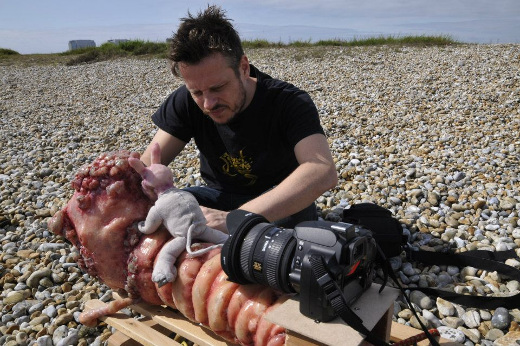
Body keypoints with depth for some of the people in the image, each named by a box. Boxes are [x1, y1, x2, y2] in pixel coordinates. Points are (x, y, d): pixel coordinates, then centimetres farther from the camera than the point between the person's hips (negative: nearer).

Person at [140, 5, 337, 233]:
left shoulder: (291, 103, -26)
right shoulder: (185, 102, -13)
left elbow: (324, 171, -43)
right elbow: (148, 165, -15)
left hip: (279, 202, -2)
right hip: (220, 197, 2)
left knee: (299, 210, -36)